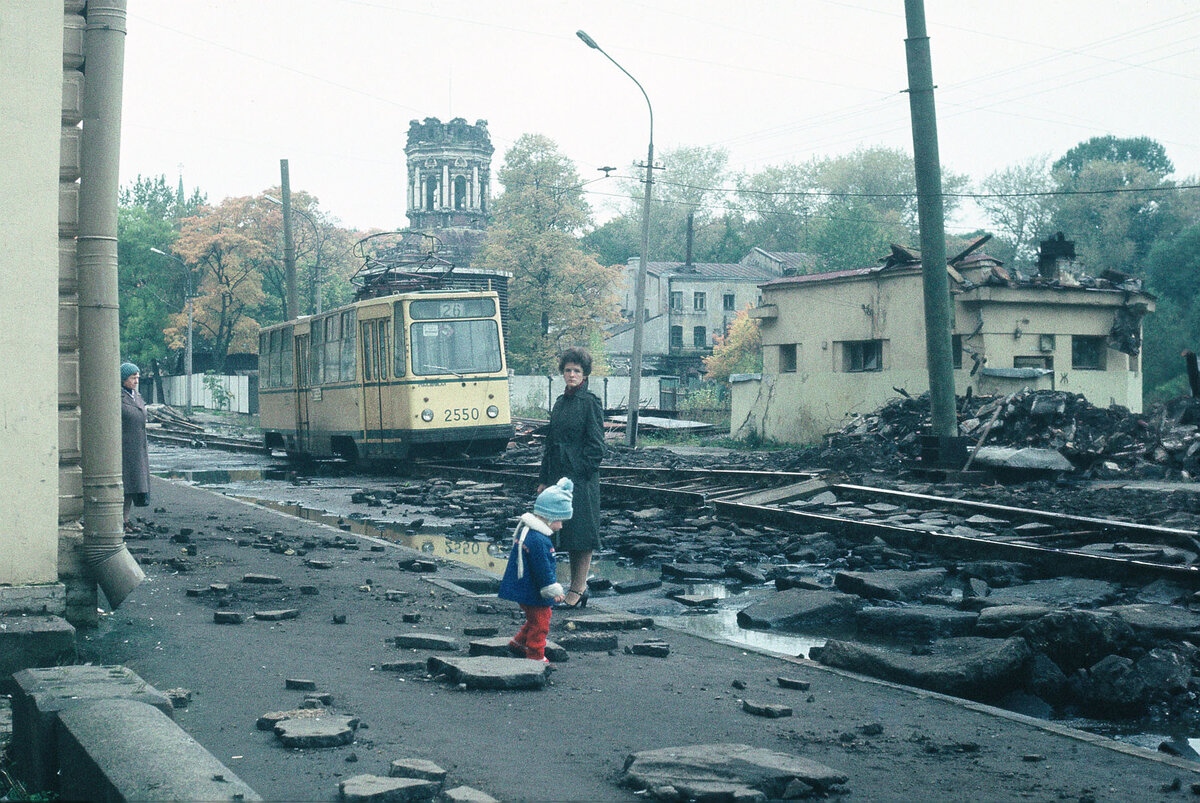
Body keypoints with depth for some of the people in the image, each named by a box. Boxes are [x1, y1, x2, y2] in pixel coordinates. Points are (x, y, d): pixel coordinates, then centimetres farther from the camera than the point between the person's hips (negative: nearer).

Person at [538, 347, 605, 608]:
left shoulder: (591, 402, -7)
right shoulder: (560, 402, 13)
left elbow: (596, 446, -10)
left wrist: (579, 474, -14)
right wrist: (545, 479, 14)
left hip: (582, 478, -7)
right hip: (560, 476, 8)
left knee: (581, 534, -3)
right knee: (567, 532, 11)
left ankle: (577, 590, 1)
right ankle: (578, 585, 19)